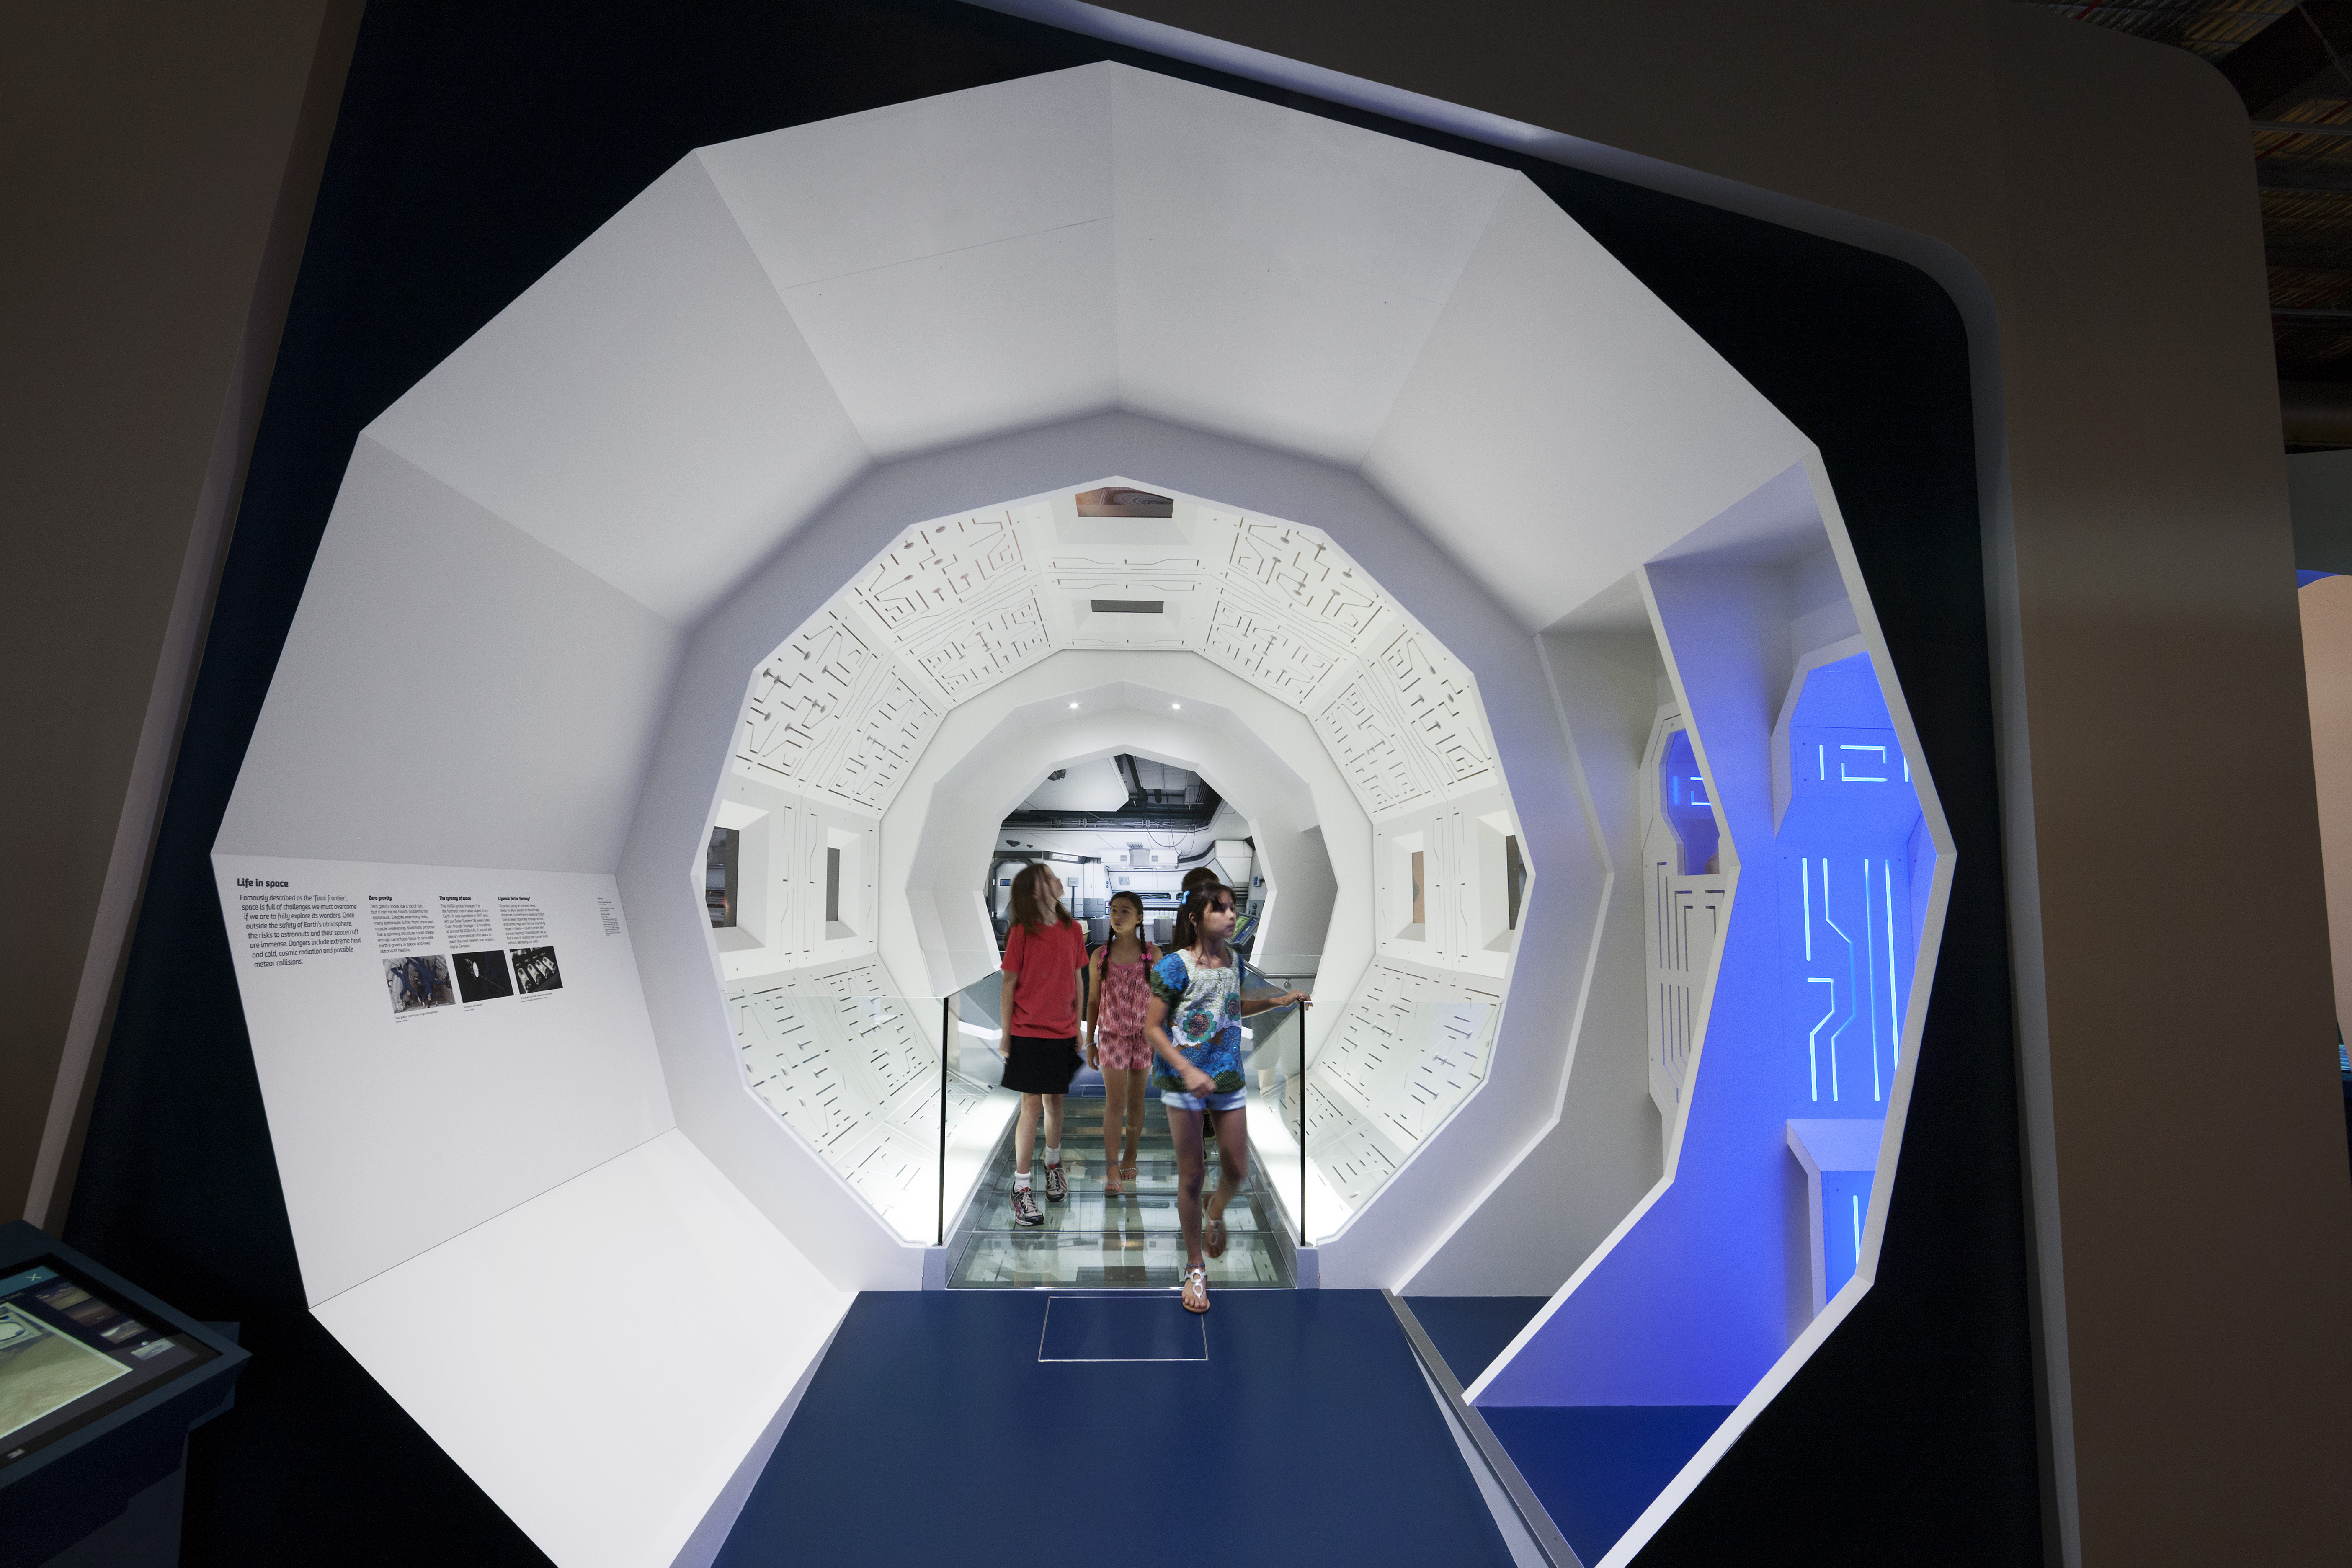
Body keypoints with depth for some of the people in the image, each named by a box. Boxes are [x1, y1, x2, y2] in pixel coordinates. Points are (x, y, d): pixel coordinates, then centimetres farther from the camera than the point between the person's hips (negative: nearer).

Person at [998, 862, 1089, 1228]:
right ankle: (1021, 1188, 11)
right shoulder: (1021, 933, -10)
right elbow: (1009, 985, -6)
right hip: (1028, 1033, -4)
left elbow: (1077, 982, 9)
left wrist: (1079, 1028, 9)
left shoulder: (1072, 930, 3)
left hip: (1063, 1034, 4)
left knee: (1055, 1103, 16)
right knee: (1032, 1107, -1)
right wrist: (1005, 1036, -4)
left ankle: (1053, 1166, 38)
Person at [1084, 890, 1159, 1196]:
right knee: (1114, 1102, -5)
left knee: (1135, 1100, 13)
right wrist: (1089, 1042, 5)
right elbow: (1093, 1002, 4)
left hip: (1144, 1036, 1)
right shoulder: (1100, 956, -3)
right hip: (1112, 1036, -1)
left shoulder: (1153, 954, -5)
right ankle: (1112, 1171, -1)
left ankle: (1130, 1156, 30)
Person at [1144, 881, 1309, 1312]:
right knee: (1191, 1175, 6)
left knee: (1237, 1170, 8)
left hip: (1229, 1078, 5)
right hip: (1184, 1081, -5)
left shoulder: (1233, 961, 3)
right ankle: (1195, 1269, 25)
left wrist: (1279, 1001, 11)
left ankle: (1216, 1214, 44)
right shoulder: (1176, 966, -15)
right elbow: (1152, 1026, -13)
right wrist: (1187, 1070, -22)